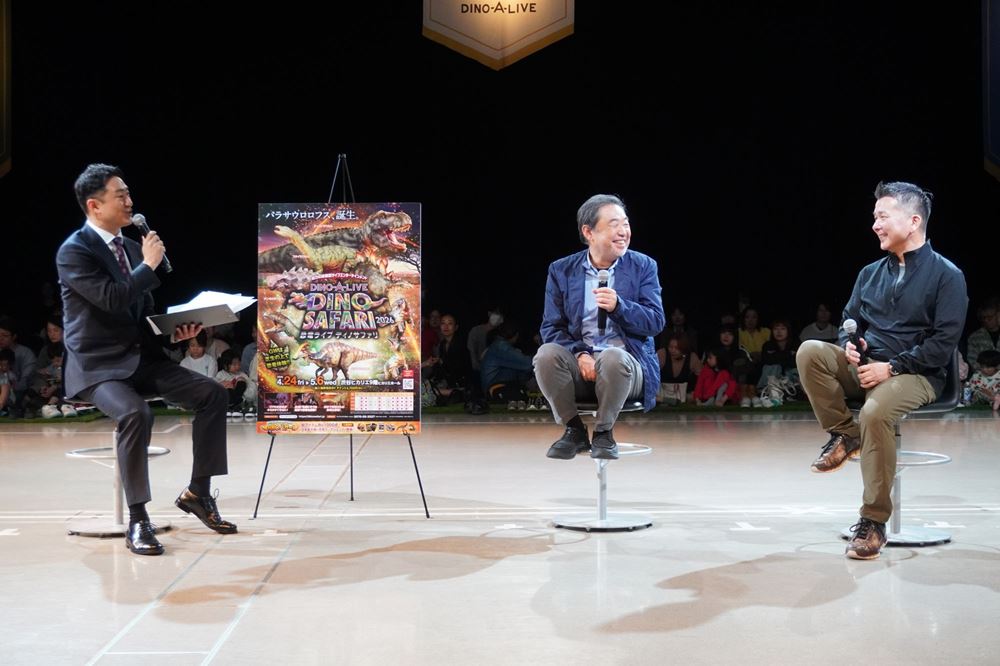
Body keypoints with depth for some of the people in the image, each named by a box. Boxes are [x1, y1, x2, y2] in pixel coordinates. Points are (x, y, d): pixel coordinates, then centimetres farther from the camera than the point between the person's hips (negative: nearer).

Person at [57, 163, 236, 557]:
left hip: (141, 357, 8)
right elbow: (113, 299, -24)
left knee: (213, 393, -9)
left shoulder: (131, 248, 14)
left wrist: (176, 329, 3)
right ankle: (137, 521, -24)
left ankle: (198, 492, 1)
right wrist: (149, 266, -12)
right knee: (136, 414, -35)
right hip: (96, 365, -7)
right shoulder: (73, 252, -11)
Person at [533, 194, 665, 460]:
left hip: (625, 362, -1)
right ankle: (574, 430, -8)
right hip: (578, 362, 2)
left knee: (613, 357, -36)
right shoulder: (561, 270, 7)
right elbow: (551, 327, 2)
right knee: (547, 354, -30)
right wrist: (579, 354, -18)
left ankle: (604, 433, -11)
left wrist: (619, 306, -21)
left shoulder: (643, 266, 5)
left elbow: (656, 322, -2)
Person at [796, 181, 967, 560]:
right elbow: (850, 319, 21)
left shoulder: (947, 275, -5)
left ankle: (873, 522, -26)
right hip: (866, 365, 6)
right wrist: (849, 344, -4)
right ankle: (844, 434, -8)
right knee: (810, 352, -22)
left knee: (875, 413, -37)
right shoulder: (871, 273, 13)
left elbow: (944, 344, -12)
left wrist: (891, 367, -19)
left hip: (914, 374, -6)